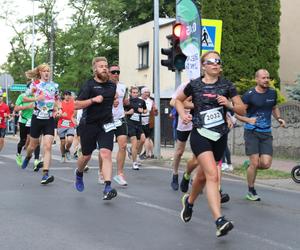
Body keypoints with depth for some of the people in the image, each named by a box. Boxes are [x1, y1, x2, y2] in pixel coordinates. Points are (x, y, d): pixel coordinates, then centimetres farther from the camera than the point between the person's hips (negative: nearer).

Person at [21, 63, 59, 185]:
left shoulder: (55, 85, 6)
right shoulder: (35, 84, -1)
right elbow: (24, 98, -1)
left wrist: (57, 110, 3)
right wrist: (36, 98, -17)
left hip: (50, 119, 1)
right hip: (37, 118, -1)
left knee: (48, 147, -13)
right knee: (33, 145, 14)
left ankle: (45, 174, -19)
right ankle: (28, 157, 50)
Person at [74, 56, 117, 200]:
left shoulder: (112, 85, 8)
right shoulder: (89, 85, -8)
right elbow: (76, 105, -14)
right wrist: (93, 100, -23)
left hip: (106, 124, 2)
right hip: (88, 124, -2)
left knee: (106, 154, -15)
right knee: (86, 155, 13)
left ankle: (108, 188, -22)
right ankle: (79, 174, 47)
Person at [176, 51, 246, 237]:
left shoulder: (227, 85, 3)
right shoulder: (194, 85, 1)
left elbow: (242, 110, 4)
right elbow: (179, 100, 19)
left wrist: (229, 105, -16)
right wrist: (183, 114, 0)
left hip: (220, 137, 3)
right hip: (200, 135, -3)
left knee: (203, 176, 17)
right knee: (213, 175, -20)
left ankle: (189, 201, 47)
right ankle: (220, 221, -26)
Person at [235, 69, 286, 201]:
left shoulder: (272, 93, 6)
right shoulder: (249, 95, -9)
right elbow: (238, 113, -7)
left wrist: (279, 119, 5)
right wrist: (248, 120, -24)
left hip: (266, 133, 4)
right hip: (251, 132, -4)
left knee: (266, 164, -8)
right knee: (255, 162, -8)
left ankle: (250, 167, 26)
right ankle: (251, 191, 11)